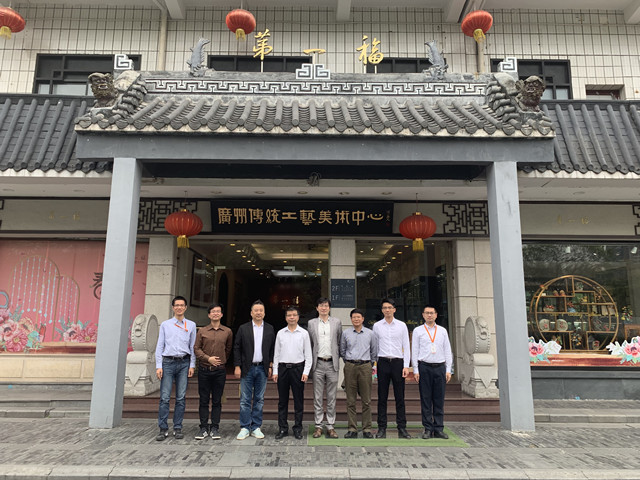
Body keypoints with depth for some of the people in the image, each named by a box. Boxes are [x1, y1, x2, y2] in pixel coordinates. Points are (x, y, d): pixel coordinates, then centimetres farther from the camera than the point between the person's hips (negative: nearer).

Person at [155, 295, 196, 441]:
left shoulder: (191, 325, 10)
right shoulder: (165, 324, 9)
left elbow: (193, 346, 10)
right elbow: (160, 346, 6)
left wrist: (192, 365, 2)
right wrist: (158, 366, -1)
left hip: (184, 363, 1)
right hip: (168, 362, -1)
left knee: (181, 397, 3)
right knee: (165, 397, -4)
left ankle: (177, 428, 12)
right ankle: (163, 429, 4)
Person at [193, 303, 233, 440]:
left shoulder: (228, 332, 5)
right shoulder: (202, 331, 4)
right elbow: (196, 348, 3)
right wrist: (208, 358, -9)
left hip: (220, 371, 0)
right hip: (204, 370, 0)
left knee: (217, 401, 5)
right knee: (204, 400, 5)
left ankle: (215, 428, 13)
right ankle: (204, 428, 14)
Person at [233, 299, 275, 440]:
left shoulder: (270, 329, 6)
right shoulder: (243, 328, 2)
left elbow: (273, 349, 7)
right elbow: (237, 348, 1)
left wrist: (270, 366, 2)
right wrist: (237, 366, -4)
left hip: (262, 369, 2)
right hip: (247, 369, -1)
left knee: (259, 399, 8)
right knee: (245, 400, 1)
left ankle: (256, 428, 17)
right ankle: (245, 428, 10)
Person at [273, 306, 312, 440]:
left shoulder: (304, 333, 2)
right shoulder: (280, 333, 7)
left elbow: (308, 354, 2)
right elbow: (276, 353, 9)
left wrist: (306, 372, -6)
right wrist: (275, 371, 3)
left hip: (298, 368, -2)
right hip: (283, 368, 2)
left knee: (299, 400, 4)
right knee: (282, 400, 7)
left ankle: (298, 429, 14)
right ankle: (283, 429, 16)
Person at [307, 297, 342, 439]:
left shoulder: (337, 322, 6)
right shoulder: (311, 323, 7)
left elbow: (340, 342, 9)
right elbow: (309, 344, 10)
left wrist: (337, 358, 5)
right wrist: (310, 362, 7)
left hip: (332, 363, 0)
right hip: (318, 363, 0)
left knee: (332, 397, 5)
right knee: (317, 397, 5)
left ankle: (331, 426, 13)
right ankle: (318, 426, 14)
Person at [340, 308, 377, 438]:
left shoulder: (370, 333, 5)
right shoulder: (346, 333, 6)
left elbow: (374, 351, 14)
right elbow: (342, 350, 16)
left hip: (365, 366, 0)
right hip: (350, 367, 1)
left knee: (366, 400, 0)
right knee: (350, 400, 2)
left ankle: (367, 429, 9)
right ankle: (352, 429, 9)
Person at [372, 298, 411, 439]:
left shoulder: (402, 325, 5)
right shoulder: (377, 326, 6)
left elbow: (406, 346, 5)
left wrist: (406, 366, -3)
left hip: (398, 362, 0)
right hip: (383, 362, 0)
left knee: (400, 397, 3)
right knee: (382, 397, 4)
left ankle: (402, 428, 11)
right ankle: (382, 428, 11)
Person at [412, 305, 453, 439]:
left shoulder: (442, 331, 13)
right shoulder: (418, 331, 6)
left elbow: (448, 351, 13)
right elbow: (414, 351, 4)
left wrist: (448, 370, 5)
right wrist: (415, 370, -3)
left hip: (440, 367, 2)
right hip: (424, 367, -2)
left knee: (439, 400, 3)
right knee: (425, 400, 1)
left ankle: (439, 429, 10)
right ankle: (428, 429, 7)